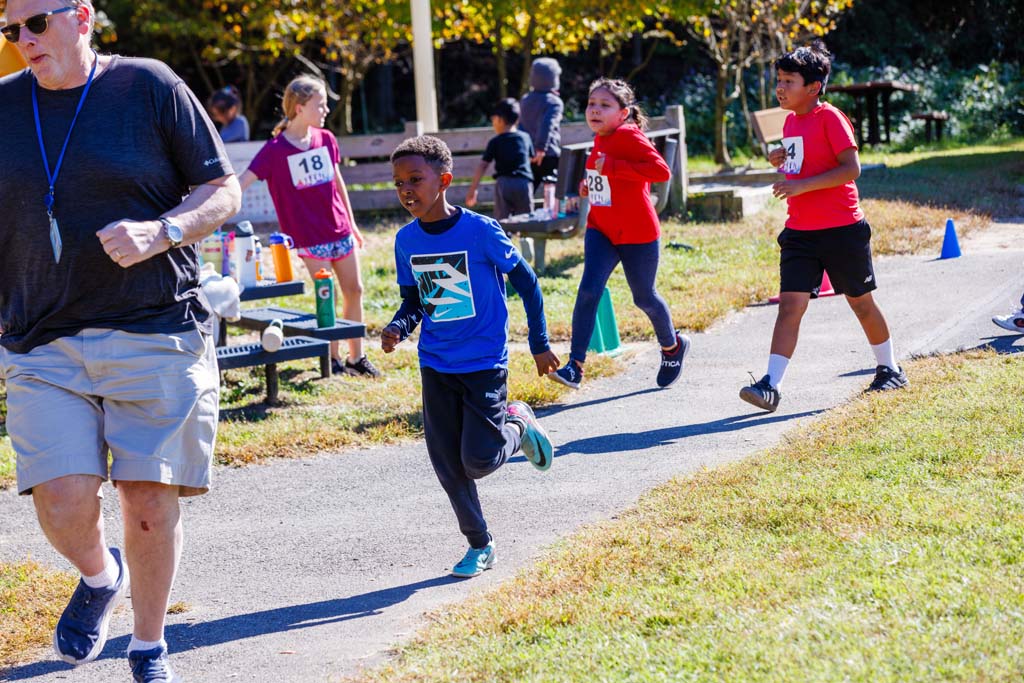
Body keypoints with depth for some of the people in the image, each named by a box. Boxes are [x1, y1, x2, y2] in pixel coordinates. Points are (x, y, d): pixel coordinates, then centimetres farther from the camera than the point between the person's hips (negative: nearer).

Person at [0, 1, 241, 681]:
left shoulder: (150, 86, 0)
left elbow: (224, 192, 3)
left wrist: (160, 233, -15)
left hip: (156, 336, -2)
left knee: (150, 501, -1)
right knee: (64, 504, -11)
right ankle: (100, 577, 24)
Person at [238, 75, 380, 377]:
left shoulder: (326, 139, 3)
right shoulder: (275, 150, -12)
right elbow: (243, 182, -19)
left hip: (341, 230, 5)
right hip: (311, 236, -5)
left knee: (354, 291, 11)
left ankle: (356, 358, 25)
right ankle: (333, 360, 13)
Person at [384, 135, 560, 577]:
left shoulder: (480, 231, -15)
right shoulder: (406, 241, 0)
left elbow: (525, 280, -5)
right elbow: (414, 300, 10)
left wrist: (539, 344, -2)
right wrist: (398, 327, -12)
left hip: (484, 362, -5)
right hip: (436, 365, 5)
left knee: (478, 461, -10)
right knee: (447, 465, 4)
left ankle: (518, 426, 21)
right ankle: (479, 544, 20)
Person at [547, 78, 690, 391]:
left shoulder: (629, 136, -18)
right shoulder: (600, 140, 8)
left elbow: (661, 170, -31)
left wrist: (612, 166, -31)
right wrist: (590, 183, 9)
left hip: (637, 233, -6)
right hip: (601, 229, 6)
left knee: (643, 297, 11)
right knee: (588, 291, -13)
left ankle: (672, 346, 41)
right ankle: (575, 366, -17)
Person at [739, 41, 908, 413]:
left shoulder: (830, 118, -13)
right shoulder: (790, 121, 11)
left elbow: (851, 168, -20)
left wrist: (802, 185, -26)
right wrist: (781, 159, 4)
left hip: (841, 229, -6)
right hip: (800, 231, 6)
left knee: (860, 301, 9)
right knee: (790, 304, -6)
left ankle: (890, 370, 29)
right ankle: (770, 385, -15)